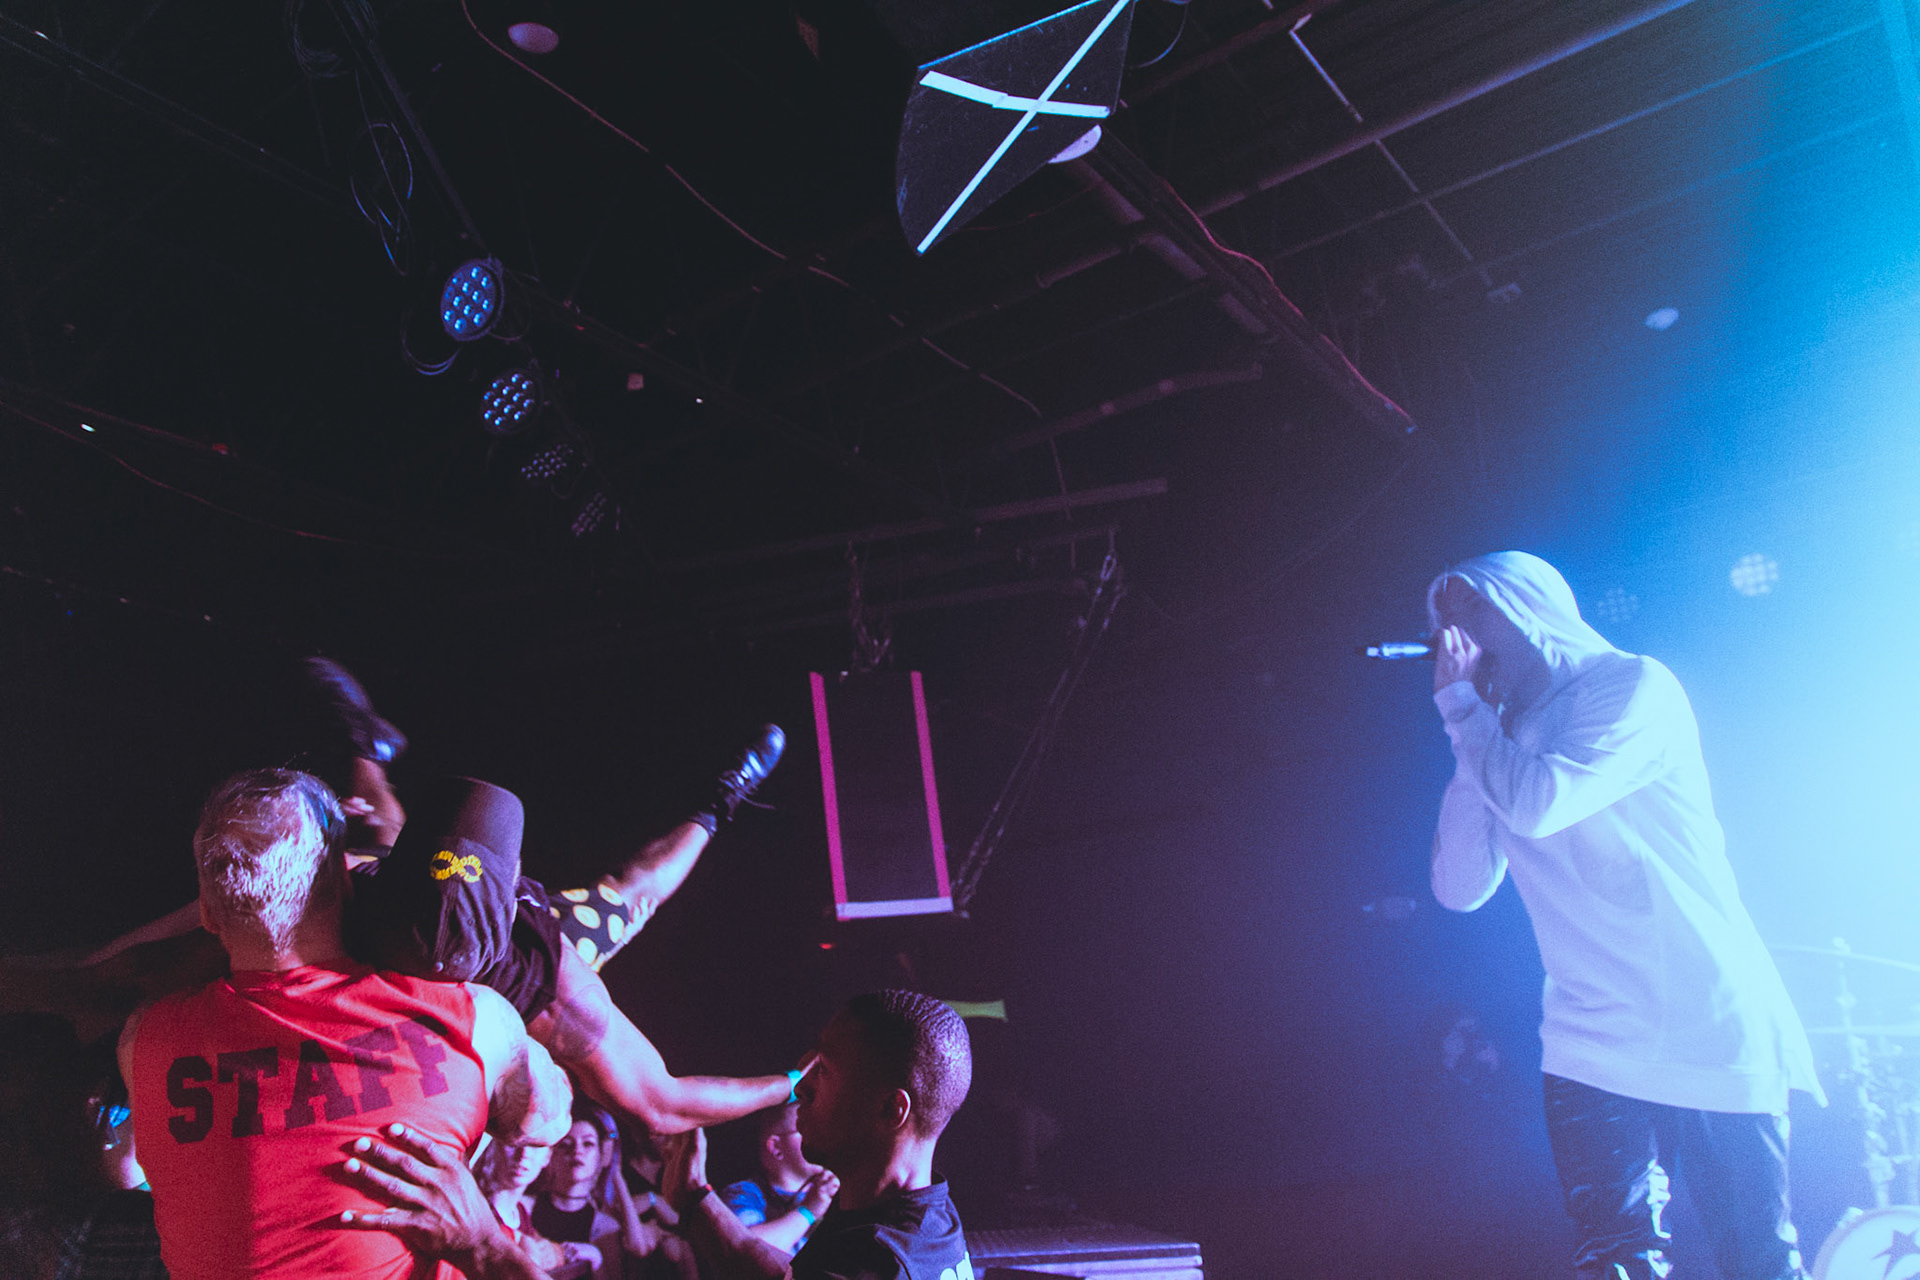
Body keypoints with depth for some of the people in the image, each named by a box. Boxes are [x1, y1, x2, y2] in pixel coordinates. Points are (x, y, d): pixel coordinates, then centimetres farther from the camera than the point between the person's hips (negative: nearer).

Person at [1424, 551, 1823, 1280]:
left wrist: (1463, 707, -8)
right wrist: (1467, 730, -2)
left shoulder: (1632, 685, -6)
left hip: (1709, 1035, -4)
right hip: (1591, 1048, 5)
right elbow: (1461, 888, 1)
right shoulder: (1503, 740, 11)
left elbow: (1538, 805, -23)